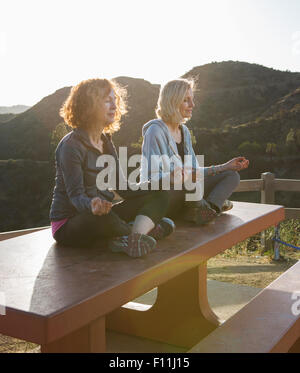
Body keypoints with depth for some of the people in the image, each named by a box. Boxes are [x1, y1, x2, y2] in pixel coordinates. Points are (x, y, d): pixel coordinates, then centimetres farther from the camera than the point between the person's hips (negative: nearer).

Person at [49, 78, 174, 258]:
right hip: (68, 224, -8)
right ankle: (146, 229, -12)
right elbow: (75, 195, -22)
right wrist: (92, 205, -45)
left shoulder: (106, 142, 10)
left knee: (159, 195, -3)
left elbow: (122, 188, 11)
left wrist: (159, 188, 2)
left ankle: (133, 239, -29)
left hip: (103, 214, 8)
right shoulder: (71, 145, -15)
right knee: (101, 218, -43)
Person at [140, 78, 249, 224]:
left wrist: (225, 166, 12)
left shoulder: (184, 131, 15)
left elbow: (194, 171, 18)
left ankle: (210, 207, -24)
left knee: (232, 175, 2)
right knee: (192, 181, -39)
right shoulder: (155, 131, -12)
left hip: (184, 191, 9)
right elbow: (152, 177, -19)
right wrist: (172, 176, -38)